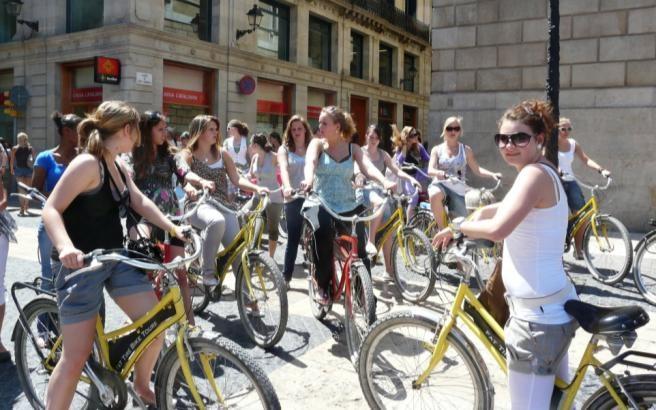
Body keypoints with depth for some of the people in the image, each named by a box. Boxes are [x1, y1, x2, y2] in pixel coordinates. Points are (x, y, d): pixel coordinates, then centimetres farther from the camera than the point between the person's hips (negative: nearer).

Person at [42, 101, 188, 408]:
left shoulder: (118, 167, 10)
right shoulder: (88, 163, -18)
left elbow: (140, 202, 15)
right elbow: (51, 209, -23)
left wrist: (173, 229, 4)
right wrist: (66, 247, -40)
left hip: (114, 259, 8)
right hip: (80, 264, -8)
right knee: (77, 355, -5)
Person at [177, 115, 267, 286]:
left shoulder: (222, 153, 14)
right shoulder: (186, 154, 4)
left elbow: (236, 179, 8)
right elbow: (185, 173, -18)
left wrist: (257, 188, -12)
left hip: (224, 204, 3)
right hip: (199, 204, -3)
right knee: (217, 221, -39)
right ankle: (208, 272, -22)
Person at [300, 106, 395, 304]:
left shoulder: (353, 148, 6)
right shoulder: (317, 144, 2)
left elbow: (368, 167, -12)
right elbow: (310, 162, -20)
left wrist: (385, 182, -34)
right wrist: (309, 179, -43)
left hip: (349, 207, 2)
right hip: (322, 207, -1)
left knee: (359, 252, -5)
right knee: (324, 250, -16)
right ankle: (323, 287, 10)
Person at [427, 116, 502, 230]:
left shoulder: (466, 150, 7)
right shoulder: (437, 149, 6)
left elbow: (477, 169, 5)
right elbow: (430, 170, -6)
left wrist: (492, 174, -14)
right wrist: (438, 172, -31)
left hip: (458, 189, 1)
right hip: (440, 184, -1)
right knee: (434, 195, -38)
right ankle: (442, 229, -22)